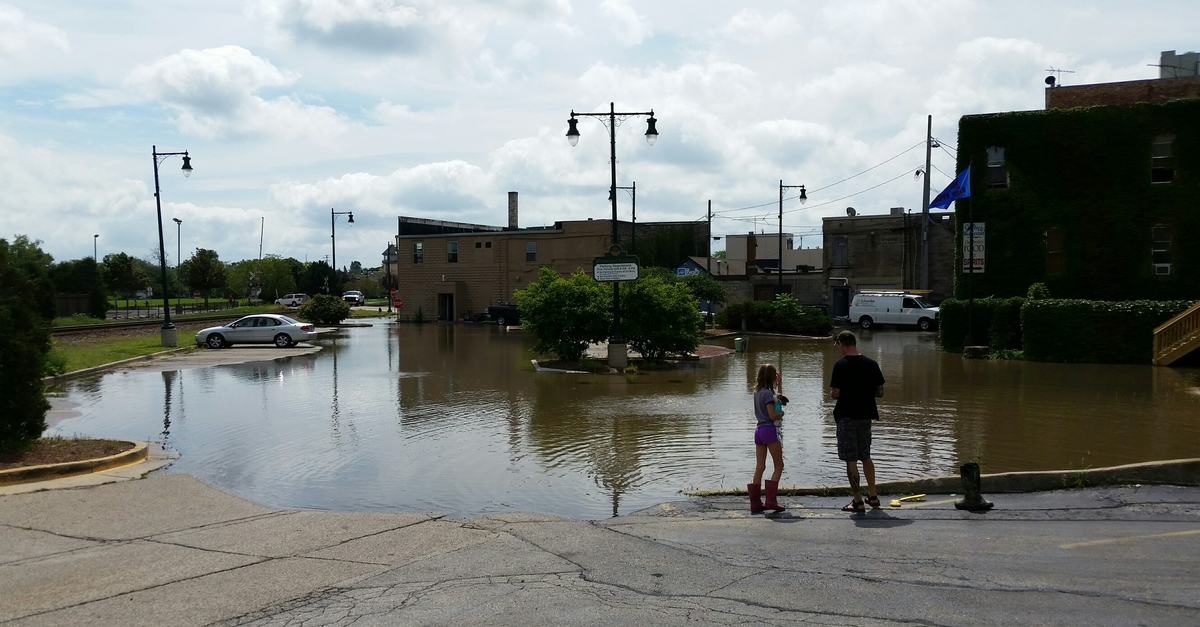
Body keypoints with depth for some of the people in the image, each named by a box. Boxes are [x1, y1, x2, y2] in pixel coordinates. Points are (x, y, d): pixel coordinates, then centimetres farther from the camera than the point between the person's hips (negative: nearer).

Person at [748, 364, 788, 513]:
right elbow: (773, 415, -17)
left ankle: (755, 503, 6)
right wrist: (783, 412, 1)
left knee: (759, 467, 7)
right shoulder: (767, 393, -13)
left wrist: (779, 386, 21)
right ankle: (771, 500, -5)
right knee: (779, 466, 2)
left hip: (759, 430, 8)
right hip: (770, 429, -8)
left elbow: (781, 399, 26)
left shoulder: (757, 392, 12)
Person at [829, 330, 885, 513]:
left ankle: (858, 502, 2)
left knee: (851, 460, 1)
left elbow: (835, 394, -16)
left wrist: (832, 390, 5)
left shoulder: (841, 365, -14)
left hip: (847, 417, -5)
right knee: (866, 456, 20)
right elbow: (880, 393, 3)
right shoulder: (871, 364, 1)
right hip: (866, 415, 5)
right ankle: (873, 496, 25)